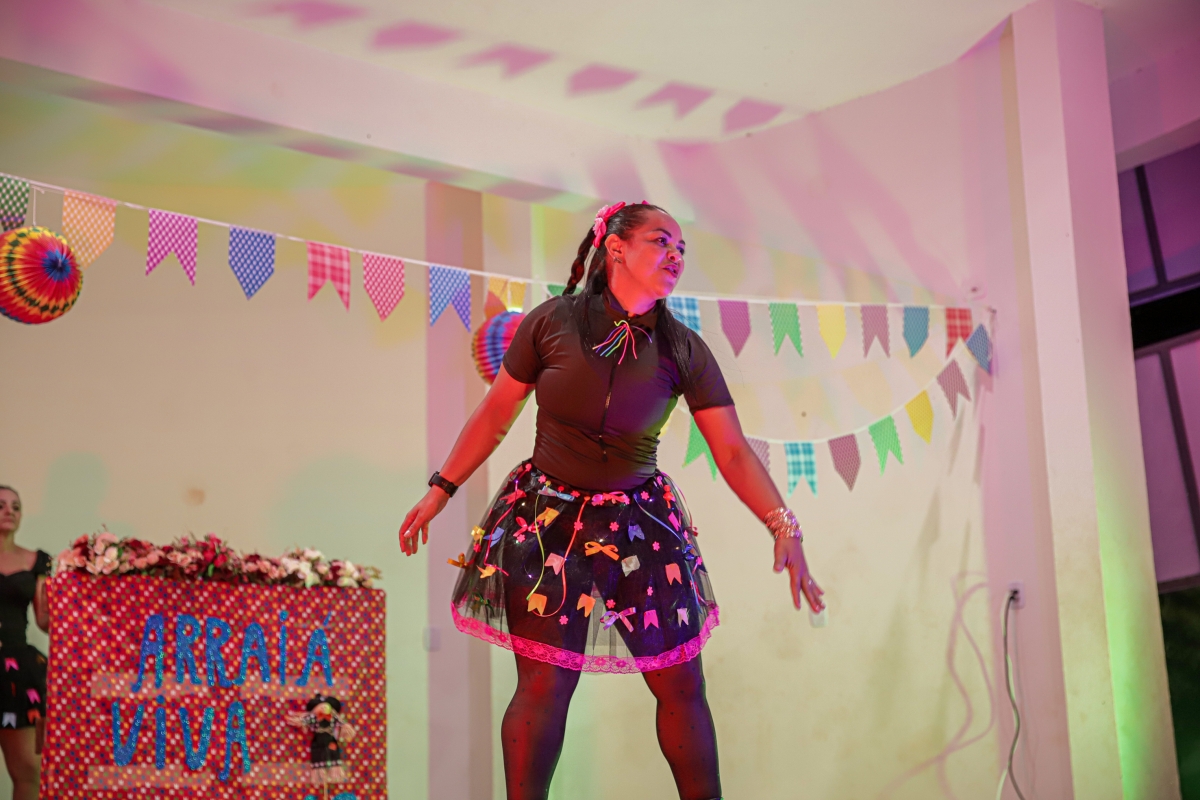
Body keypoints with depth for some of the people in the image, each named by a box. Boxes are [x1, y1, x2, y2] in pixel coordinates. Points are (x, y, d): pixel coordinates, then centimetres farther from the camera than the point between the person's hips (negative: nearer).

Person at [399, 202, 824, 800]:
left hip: (639, 523, 2)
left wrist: (784, 527, -19)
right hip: (547, 520, -2)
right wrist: (440, 490, 4)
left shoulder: (686, 352, -2)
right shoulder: (552, 323, -7)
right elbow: (494, 416, 2)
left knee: (682, 686, 5)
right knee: (544, 684, -3)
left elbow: (733, 451, -7)